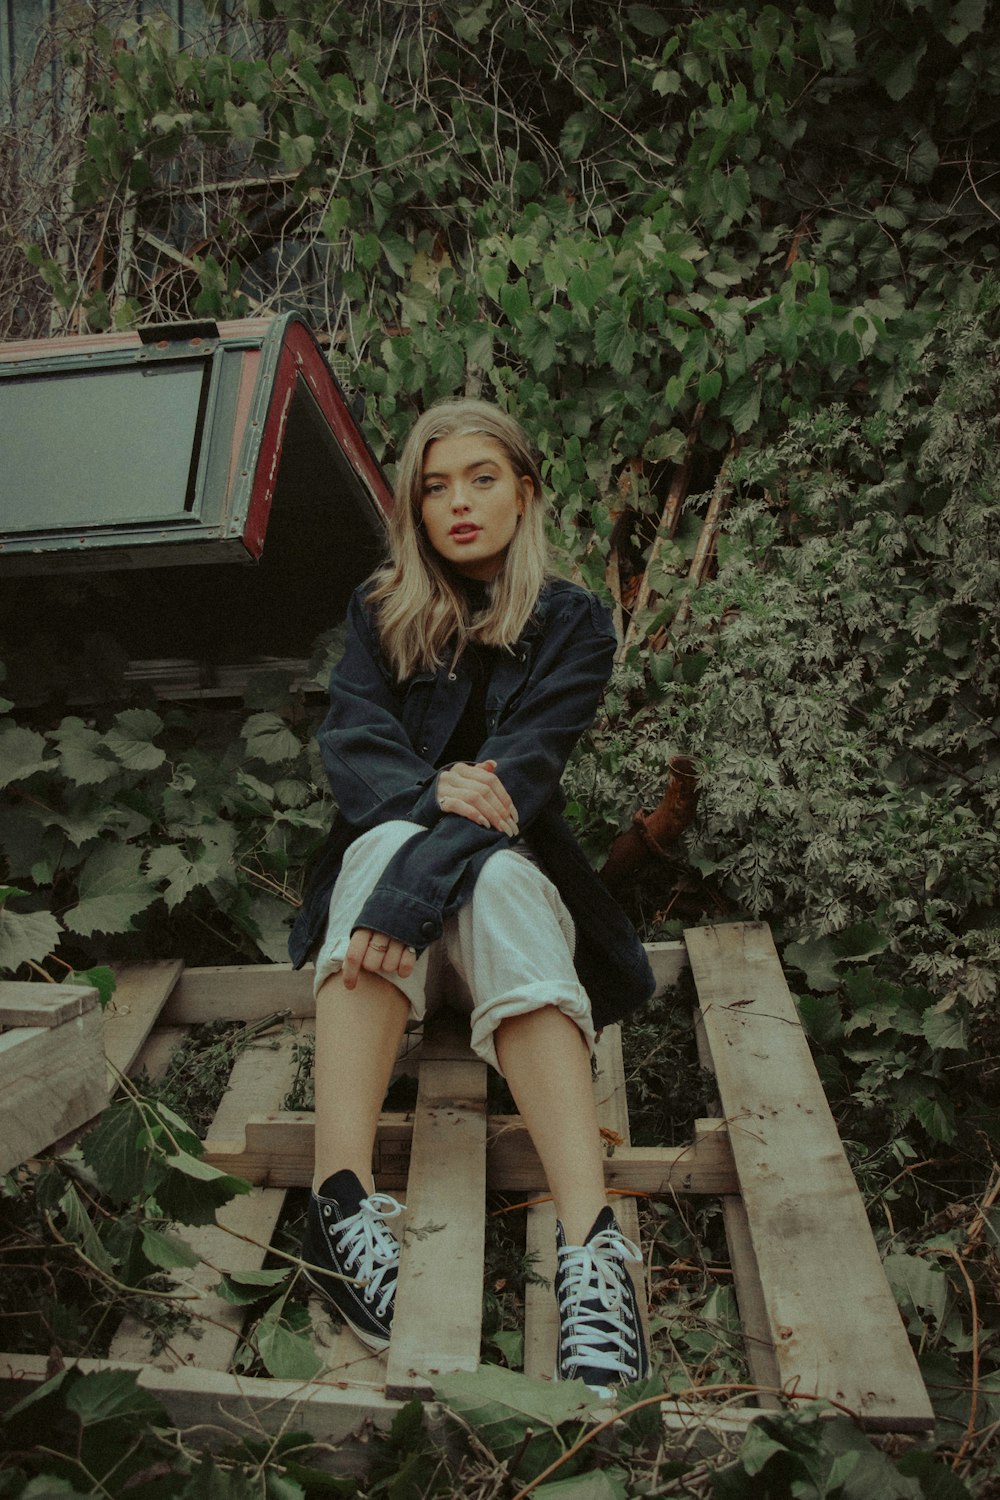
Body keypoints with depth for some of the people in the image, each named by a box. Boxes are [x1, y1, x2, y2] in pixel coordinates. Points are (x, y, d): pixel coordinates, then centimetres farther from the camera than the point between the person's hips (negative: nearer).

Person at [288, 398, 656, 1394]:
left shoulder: (570, 621, 2)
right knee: (393, 834, -34)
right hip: (383, 854, 2)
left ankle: (591, 1247, -49)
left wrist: (414, 890, -32)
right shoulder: (380, 611, 9)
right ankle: (341, 1200, -45)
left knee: (498, 881, -36)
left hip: (511, 866, -1)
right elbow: (350, 742, -6)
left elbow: (522, 769, -15)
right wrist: (431, 790, -29)